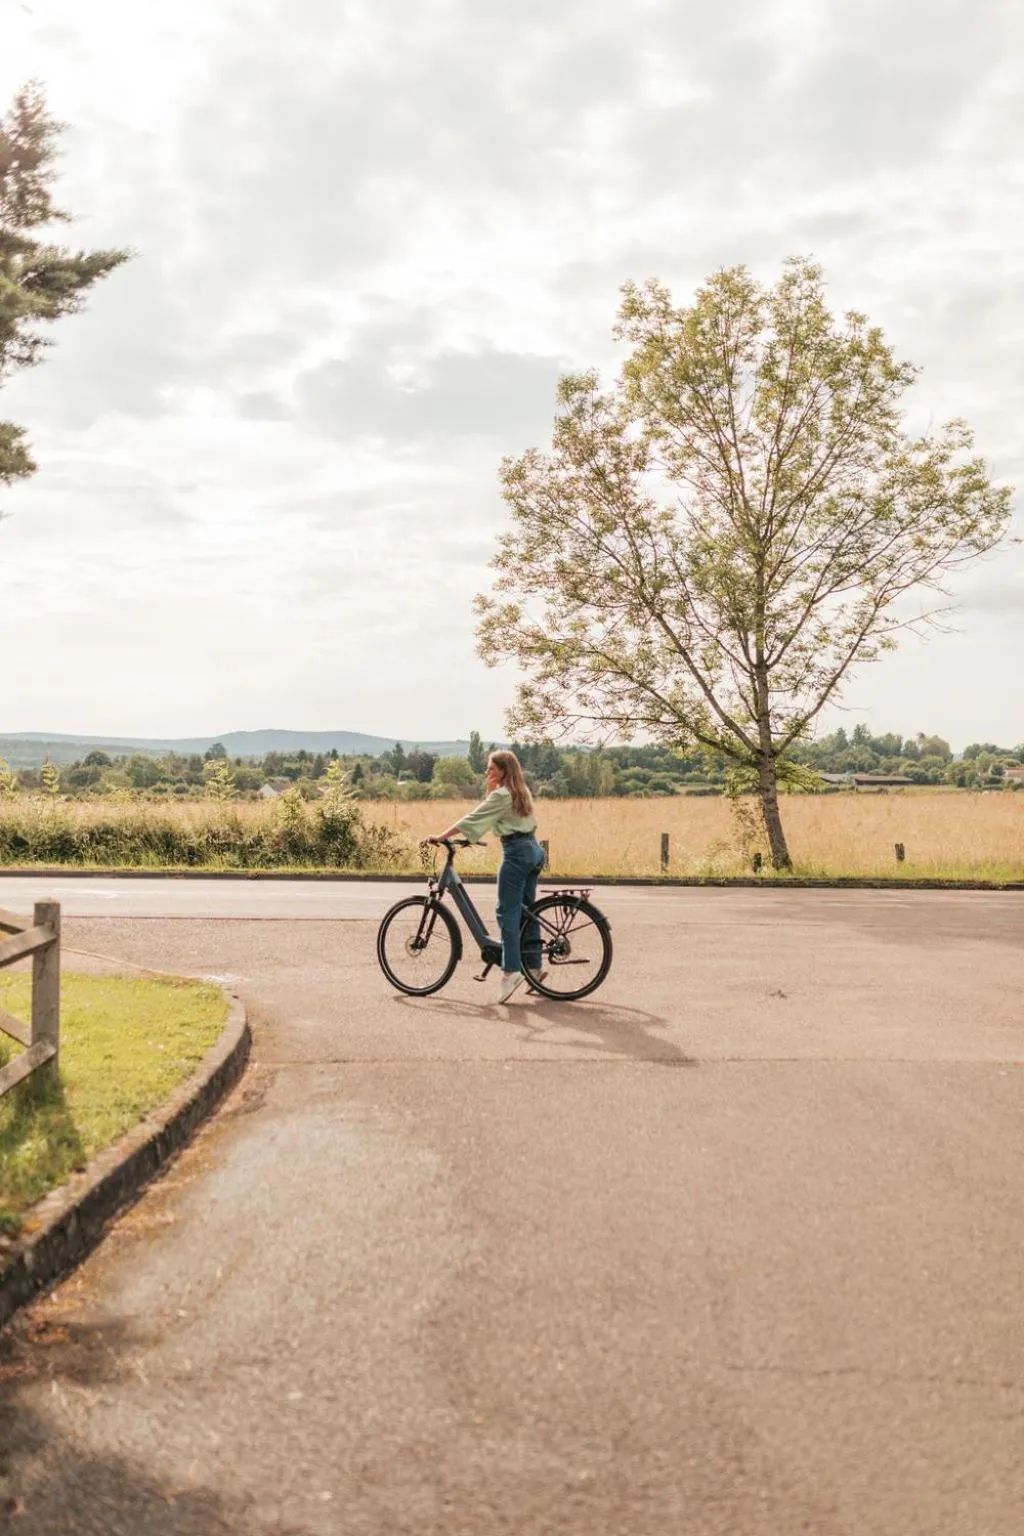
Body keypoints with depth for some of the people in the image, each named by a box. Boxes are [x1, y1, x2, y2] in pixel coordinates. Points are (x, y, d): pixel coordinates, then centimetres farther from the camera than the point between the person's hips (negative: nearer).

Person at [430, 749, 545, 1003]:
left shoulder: (501, 795, -10)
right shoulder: (521, 792, 17)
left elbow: (472, 819, -11)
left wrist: (441, 837, -8)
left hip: (516, 852, -9)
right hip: (534, 850, 9)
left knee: (508, 912, -10)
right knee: (526, 911, 12)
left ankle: (511, 969, -17)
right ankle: (534, 966, 14)